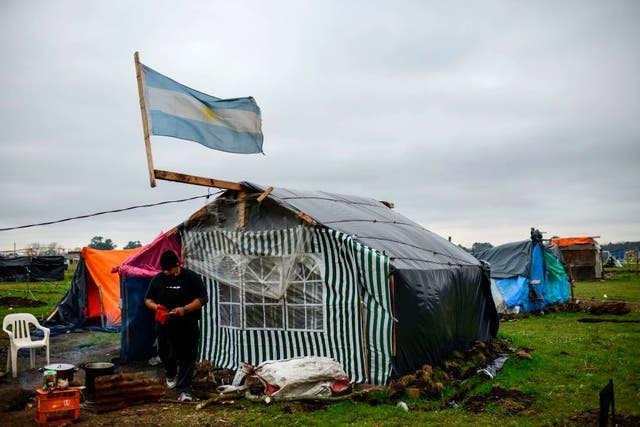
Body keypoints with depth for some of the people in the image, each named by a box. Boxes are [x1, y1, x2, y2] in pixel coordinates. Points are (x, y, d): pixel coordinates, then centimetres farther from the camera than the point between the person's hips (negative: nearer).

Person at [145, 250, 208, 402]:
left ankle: (184, 390, 7)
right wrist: (156, 307, -13)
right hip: (165, 325, 3)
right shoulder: (157, 279, 3)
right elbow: (148, 300, 10)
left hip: (187, 326, -3)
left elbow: (202, 298, -8)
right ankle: (171, 375, 43)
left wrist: (185, 309, -22)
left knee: (187, 357, -1)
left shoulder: (191, 277, -7)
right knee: (165, 353, 11)